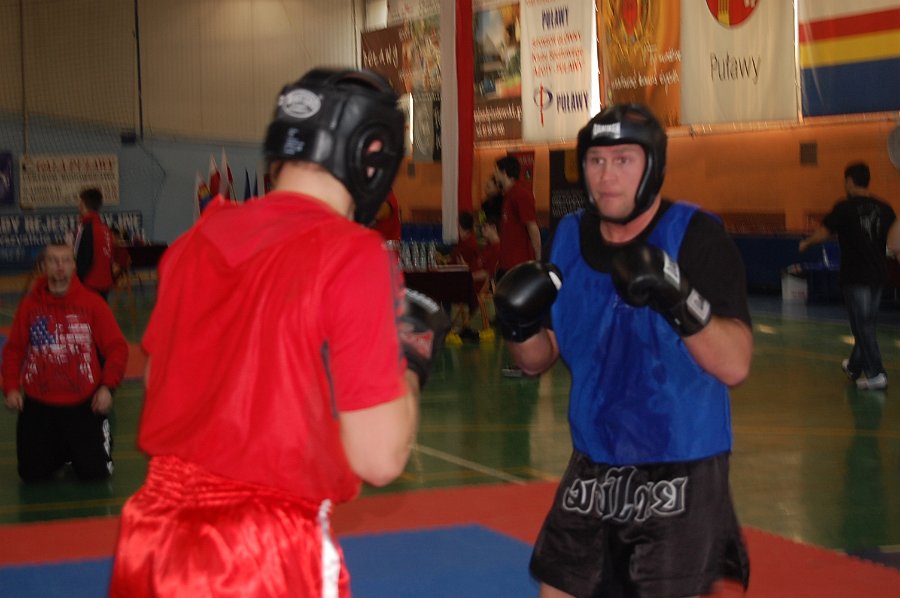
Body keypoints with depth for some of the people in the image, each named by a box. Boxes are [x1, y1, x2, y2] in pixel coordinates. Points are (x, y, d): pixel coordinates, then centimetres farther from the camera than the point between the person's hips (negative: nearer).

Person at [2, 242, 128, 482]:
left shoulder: (92, 303, -5)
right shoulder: (29, 305, -2)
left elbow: (117, 347, -5)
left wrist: (107, 386, -16)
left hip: (84, 405, -1)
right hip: (38, 406, 1)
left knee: (95, 473, -2)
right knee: (32, 475, 4)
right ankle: (63, 452, 36)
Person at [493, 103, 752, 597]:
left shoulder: (694, 235, -14)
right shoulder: (570, 236, 2)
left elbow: (735, 366, -22)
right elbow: (540, 359, 8)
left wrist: (680, 301, -36)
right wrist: (519, 326, -12)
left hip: (680, 472, -5)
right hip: (593, 470, 6)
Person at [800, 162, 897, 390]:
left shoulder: (845, 207, -11)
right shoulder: (884, 208, 4)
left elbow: (822, 233, -10)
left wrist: (805, 244, 7)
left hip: (855, 276, -6)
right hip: (878, 275, 6)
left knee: (863, 326, -3)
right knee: (866, 323, 17)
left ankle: (876, 374, -8)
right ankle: (854, 367, 33)